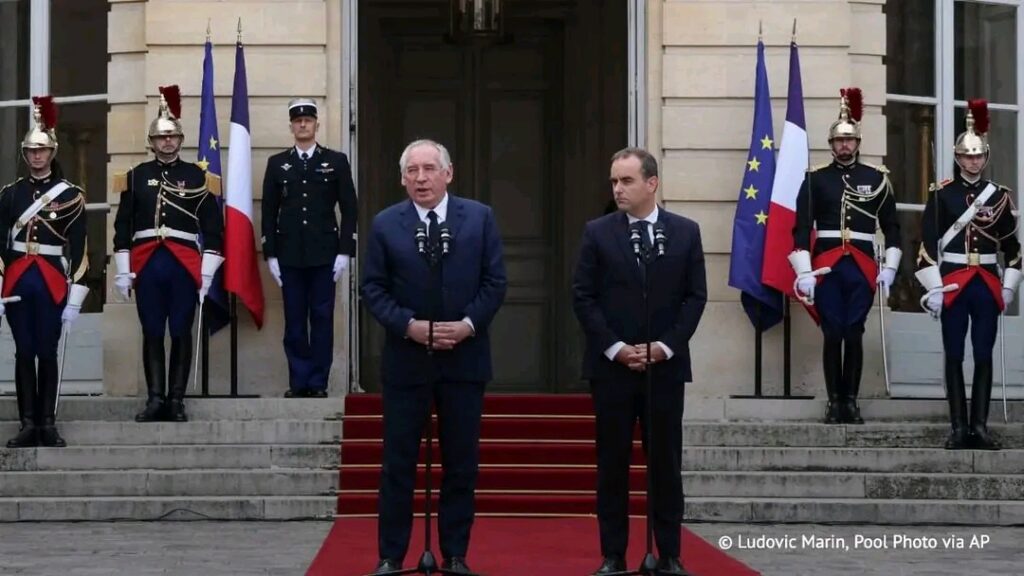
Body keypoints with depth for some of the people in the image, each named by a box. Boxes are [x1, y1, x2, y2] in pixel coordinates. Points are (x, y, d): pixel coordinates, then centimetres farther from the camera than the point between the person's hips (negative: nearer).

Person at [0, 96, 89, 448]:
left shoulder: (71, 195, 1)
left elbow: (78, 249, -1)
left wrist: (75, 297, -7)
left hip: (52, 282, -2)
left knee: (47, 354, 2)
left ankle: (48, 424, 9)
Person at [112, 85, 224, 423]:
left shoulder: (198, 177, 5)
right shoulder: (136, 177, 9)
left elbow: (213, 229, 4)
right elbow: (123, 227, 8)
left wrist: (207, 272, -4)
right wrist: (123, 271, 1)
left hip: (184, 265, -1)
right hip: (147, 265, 1)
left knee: (181, 333, 2)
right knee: (152, 333, 4)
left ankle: (176, 400, 8)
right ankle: (155, 399, 7)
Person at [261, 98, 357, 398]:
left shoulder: (336, 161, 5)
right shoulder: (277, 163, 8)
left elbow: (349, 209, 2)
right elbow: (269, 211, 8)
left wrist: (345, 251, -5)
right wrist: (270, 254, 1)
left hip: (324, 253, -1)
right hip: (290, 255, 1)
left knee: (322, 319, 1)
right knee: (294, 321, 4)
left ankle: (318, 383, 7)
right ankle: (298, 382, 10)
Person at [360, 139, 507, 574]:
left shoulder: (480, 217, 1)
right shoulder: (385, 224, 1)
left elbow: (495, 282, 0)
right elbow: (373, 288, -1)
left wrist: (467, 325, -13)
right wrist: (410, 326, -14)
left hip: (465, 358, 1)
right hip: (406, 358, -1)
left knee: (461, 464, 6)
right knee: (398, 463, 3)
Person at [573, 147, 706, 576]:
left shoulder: (685, 231, 5)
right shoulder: (598, 232, 2)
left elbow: (695, 296, 2)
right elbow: (583, 297, -1)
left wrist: (665, 346, -8)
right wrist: (615, 348, -10)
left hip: (666, 365, 1)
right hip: (611, 365, 0)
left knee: (666, 463, 3)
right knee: (612, 464, 2)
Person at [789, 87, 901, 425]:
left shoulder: (876, 178, 7)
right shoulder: (815, 179, 4)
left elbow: (891, 226, 10)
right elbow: (801, 228, 0)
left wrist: (889, 268, 1)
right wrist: (804, 273, -8)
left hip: (862, 267, 1)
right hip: (826, 267, -1)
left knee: (854, 335, 2)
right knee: (832, 334, -1)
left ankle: (851, 401, 8)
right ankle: (834, 402, 5)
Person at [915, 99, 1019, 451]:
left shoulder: (999, 195, 8)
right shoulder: (942, 194, 0)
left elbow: (1012, 245, 12)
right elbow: (928, 242, -4)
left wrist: (1009, 286, 5)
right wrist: (933, 287, -10)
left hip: (988, 284, 2)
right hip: (953, 283, -2)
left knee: (984, 356, 3)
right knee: (954, 356, 1)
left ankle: (980, 427, 6)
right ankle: (958, 428, 4)